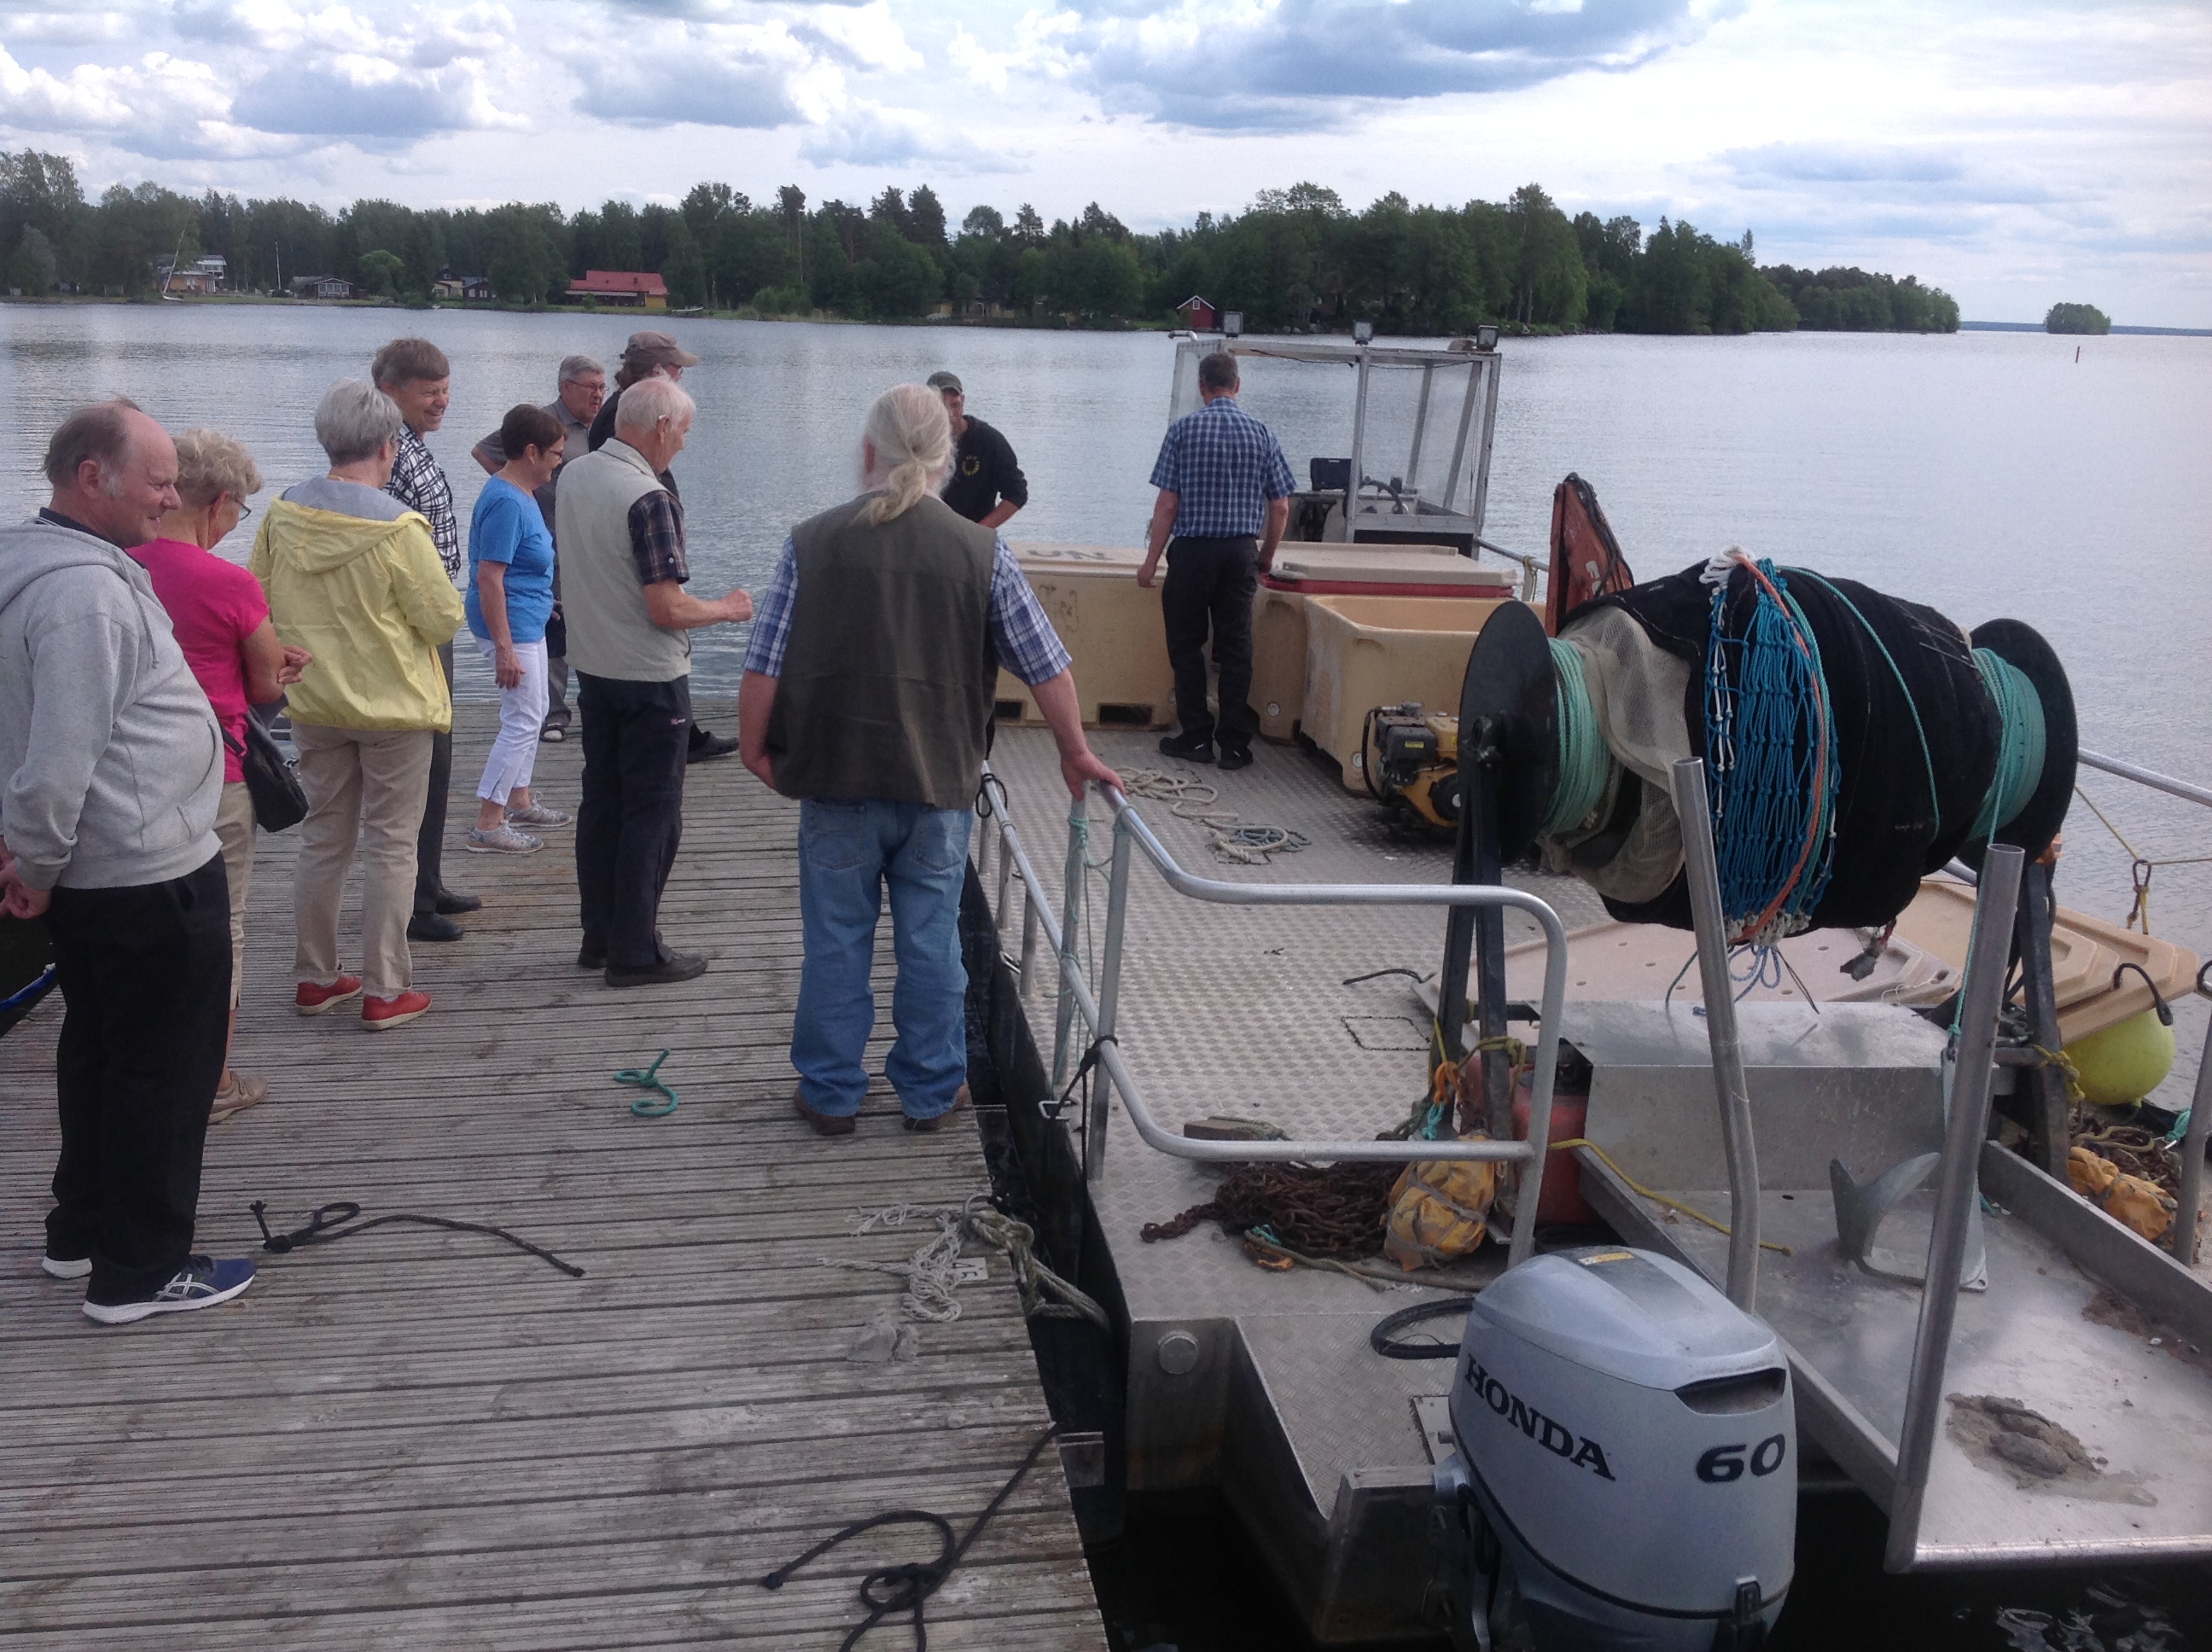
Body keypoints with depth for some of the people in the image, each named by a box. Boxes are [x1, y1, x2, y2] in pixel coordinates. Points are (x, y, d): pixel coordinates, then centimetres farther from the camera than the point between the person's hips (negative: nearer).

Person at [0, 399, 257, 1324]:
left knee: (100, 1052, 22)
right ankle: (141, 1272, 13)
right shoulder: (87, 588, -23)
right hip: (152, 877, -10)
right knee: (166, 1072, 2)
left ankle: (81, 1230, 36)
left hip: (98, 876, 10)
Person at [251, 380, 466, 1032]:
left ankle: (315, 978, 25)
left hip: (314, 704, 5)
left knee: (323, 840, 16)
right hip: (394, 706, -5)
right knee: (390, 847, 5)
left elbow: (259, 605, 4)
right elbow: (444, 619, -13)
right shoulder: (397, 527, -19)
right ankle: (384, 991, 8)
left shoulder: (283, 515, -4)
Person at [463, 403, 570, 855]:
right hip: (511, 625, -11)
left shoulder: (520, 494, 9)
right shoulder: (506, 502, -22)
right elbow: (488, 577, -25)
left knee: (532, 713, 20)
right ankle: (487, 827, -2)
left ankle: (519, 802, 33)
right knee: (523, 721, -7)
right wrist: (504, 648, -26)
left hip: (528, 621, 11)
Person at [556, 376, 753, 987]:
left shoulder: (573, 476, 5)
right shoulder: (649, 499, -22)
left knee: (601, 803, 15)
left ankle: (599, 937, 23)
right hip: (649, 677, -8)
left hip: (592, 664, 8)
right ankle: (636, 952, 5)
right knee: (653, 814, 0)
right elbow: (667, 608, -24)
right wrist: (726, 609, -8)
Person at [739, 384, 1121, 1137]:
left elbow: (764, 668, -5)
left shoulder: (812, 542, -5)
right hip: (940, 782, 0)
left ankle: (830, 1093, 22)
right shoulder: (983, 551, -4)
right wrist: (1075, 753, 11)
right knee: (932, 941, 12)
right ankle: (930, 1089, 23)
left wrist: (755, 748, 10)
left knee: (836, 941, 11)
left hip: (837, 779, 0)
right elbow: (1046, 667, -1)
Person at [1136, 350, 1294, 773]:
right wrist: (1266, 557, 17)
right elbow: (1280, 507, 3)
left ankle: (1196, 738, 10)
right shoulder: (1261, 433, 2)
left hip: (1193, 549, -2)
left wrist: (1151, 561, -2)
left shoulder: (1184, 429, -5)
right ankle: (1235, 744, 7)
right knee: (1236, 648, 6)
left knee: (1187, 645, 9)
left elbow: (1167, 504, -9)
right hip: (1242, 551, 2)